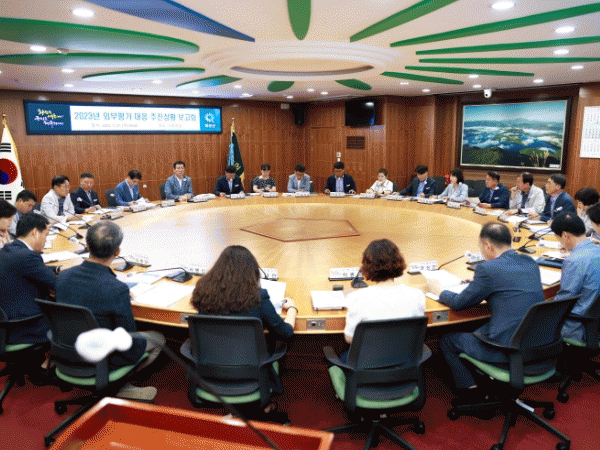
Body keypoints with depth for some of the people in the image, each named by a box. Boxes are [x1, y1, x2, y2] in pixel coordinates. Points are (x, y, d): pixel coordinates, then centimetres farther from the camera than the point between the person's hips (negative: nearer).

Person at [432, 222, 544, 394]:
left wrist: (438, 291, 14)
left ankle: (470, 389, 16)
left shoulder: (487, 269, -15)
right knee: (476, 329, 30)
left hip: (507, 350, -8)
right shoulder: (530, 262, 7)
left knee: (447, 340, 11)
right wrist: (478, 283, 28)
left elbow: (459, 303, -5)